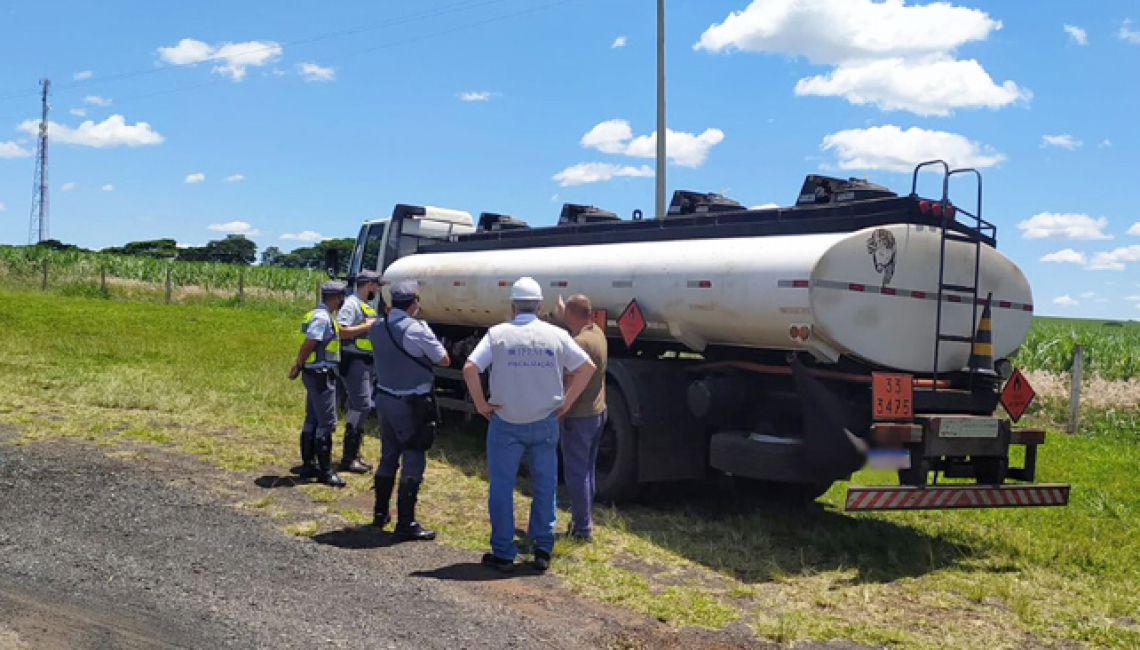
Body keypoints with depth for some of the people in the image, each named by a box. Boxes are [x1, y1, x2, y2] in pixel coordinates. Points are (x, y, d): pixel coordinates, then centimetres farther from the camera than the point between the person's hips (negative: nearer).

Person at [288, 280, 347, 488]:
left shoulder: (320, 315, 13)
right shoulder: (322, 318, -18)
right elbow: (308, 344, -20)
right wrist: (298, 367, -11)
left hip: (316, 375, 11)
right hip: (321, 375, -11)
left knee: (312, 420, 16)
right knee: (326, 423, -5)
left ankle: (308, 465, 25)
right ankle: (325, 471, 0)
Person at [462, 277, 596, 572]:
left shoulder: (498, 333, -6)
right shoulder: (556, 335, -1)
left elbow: (469, 368, -14)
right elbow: (587, 367, -1)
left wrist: (481, 404, -4)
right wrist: (566, 403, 5)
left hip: (505, 423, -1)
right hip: (545, 423, 2)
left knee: (501, 488, 9)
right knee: (545, 487, 14)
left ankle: (502, 553, 14)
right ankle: (543, 550, 19)